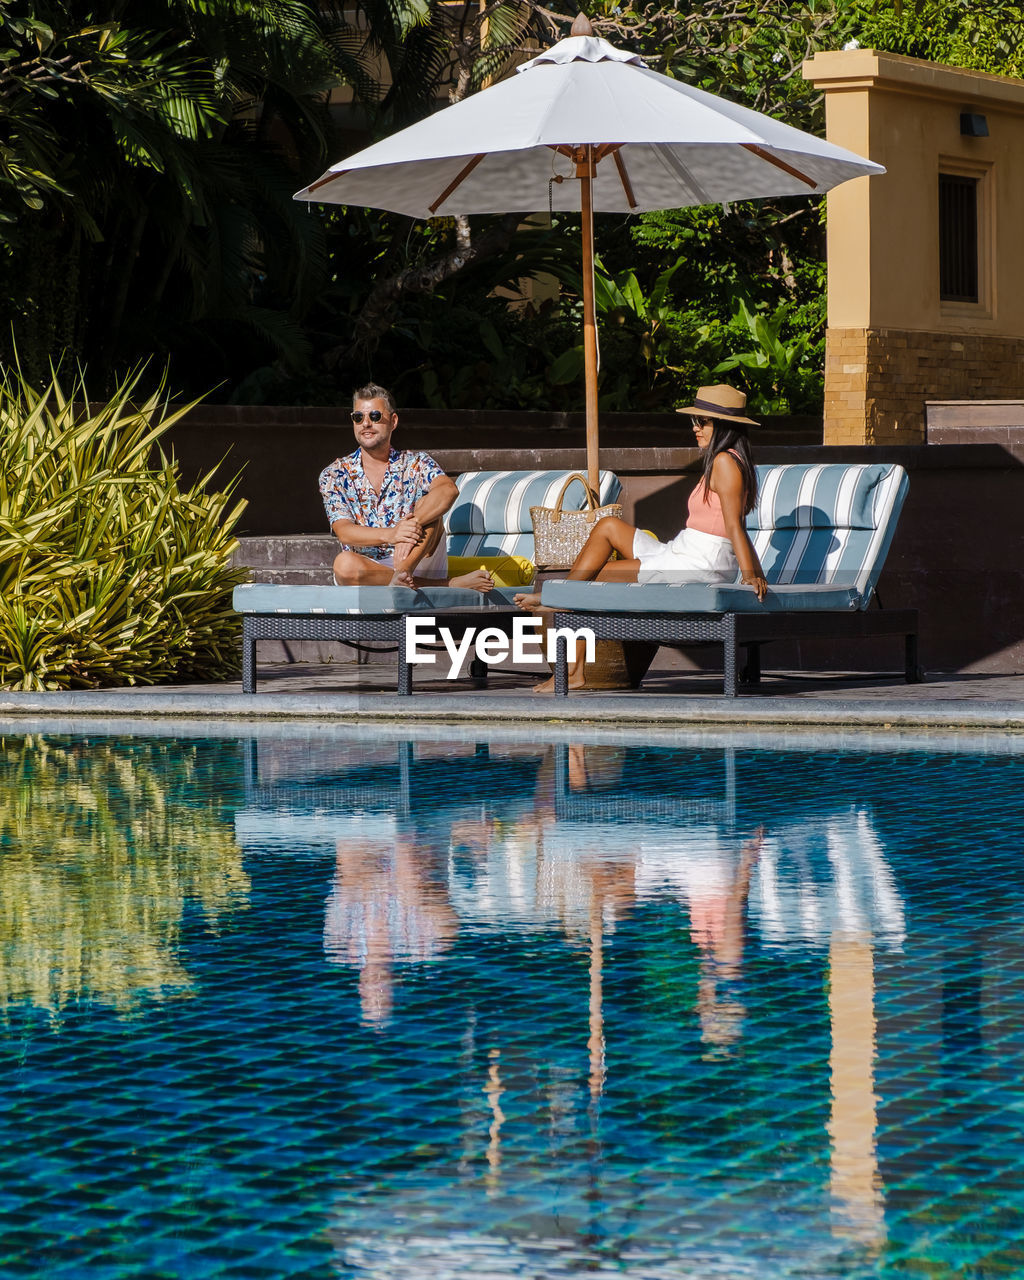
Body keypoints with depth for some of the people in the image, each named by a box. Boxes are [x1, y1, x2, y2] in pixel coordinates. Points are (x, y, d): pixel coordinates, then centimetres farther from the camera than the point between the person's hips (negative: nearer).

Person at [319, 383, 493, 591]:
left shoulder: (415, 463, 6)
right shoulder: (334, 475, 6)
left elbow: (448, 490, -17)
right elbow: (344, 532, -9)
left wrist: (413, 523, -37)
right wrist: (390, 534, -30)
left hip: (420, 565, 0)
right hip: (368, 568, 0)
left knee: (427, 504, -21)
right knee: (344, 564, -34)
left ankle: (402, 575, -46)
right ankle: (451, 584, -29)